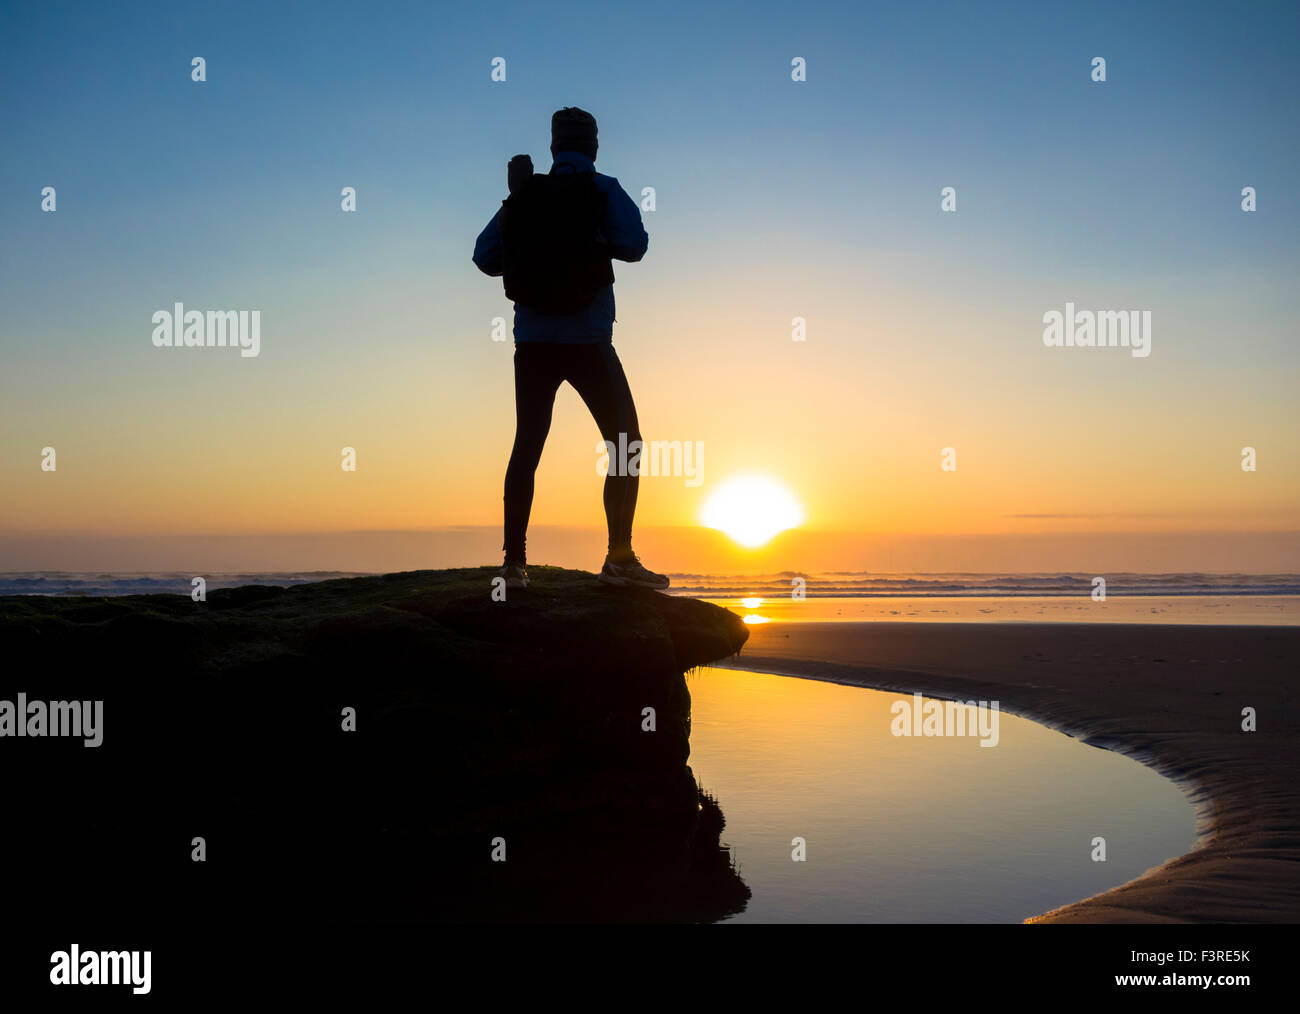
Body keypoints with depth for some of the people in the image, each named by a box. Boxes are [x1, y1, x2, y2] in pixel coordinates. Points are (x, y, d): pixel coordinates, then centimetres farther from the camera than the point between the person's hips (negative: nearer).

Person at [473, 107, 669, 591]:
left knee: (527, 447, 9)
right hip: (587, 339, -3)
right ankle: (619, 557, -5)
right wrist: (595, 239, 7)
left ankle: (513, 560, 5)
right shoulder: (604, 191, 0)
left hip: (532, 338, 4)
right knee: (625, 443, 4)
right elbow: (633, 245, -11)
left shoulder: (525, 194, 8)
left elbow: (485, 257, 7)